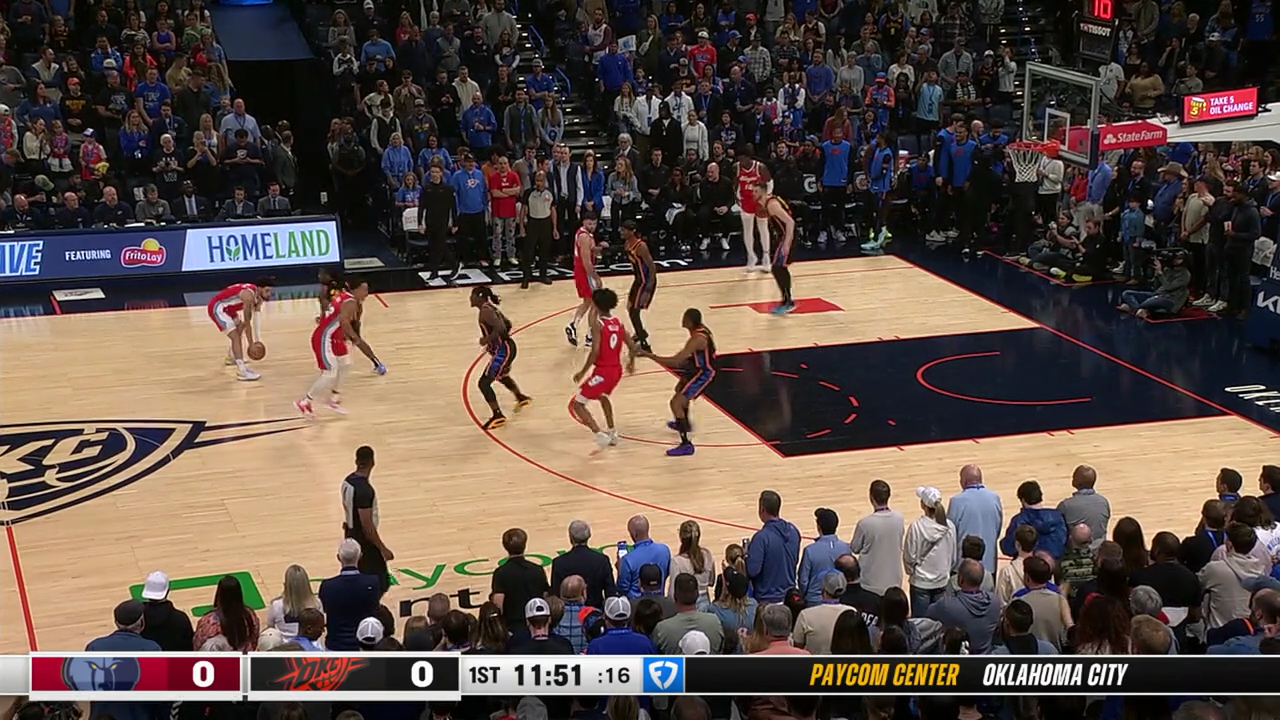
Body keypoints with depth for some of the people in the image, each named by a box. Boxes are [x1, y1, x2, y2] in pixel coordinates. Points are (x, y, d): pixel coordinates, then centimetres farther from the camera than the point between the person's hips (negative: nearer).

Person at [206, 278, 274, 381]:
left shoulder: (257, 295, 1)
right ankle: (242, 371, -31)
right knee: (236, 337, -21)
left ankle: (231, 358, 50)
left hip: (225, 307, 11)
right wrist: (251, 344, -22)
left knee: (239, 330, 29)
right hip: (217, 308, -11)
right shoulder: (249, 295, -29)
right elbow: (247, 323, -26)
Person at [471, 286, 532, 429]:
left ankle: (498, 416, -5)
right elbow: (507, 324, 21)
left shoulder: (485, 311, -19)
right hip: (507, 347, 11)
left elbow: (500, 327, -32)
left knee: (484, 383, -9)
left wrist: (487, 339, -21)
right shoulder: (490, 307, 11)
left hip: (502, 351, -11)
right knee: (501, 376, 36)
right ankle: (521, 398, 57)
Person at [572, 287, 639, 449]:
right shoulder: (619, 324, 6)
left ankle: (600, 435, -15)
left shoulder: (598, 326, -14)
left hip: (602, 372, -8)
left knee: (578, 405, 2)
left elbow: (595, 352, -24)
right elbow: (633, 347, 8)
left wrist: (582, 372, -14)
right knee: (603, 396, 37)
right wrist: (631, 363, 28)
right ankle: (612, 433, 38)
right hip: (617, 370, 8)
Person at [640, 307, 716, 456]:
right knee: (680, 388, 34)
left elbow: (675, 361, -38)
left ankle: (686, 445, -17)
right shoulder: (701, 329, -3)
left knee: (676, 403, -16)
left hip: (704, 374, -10)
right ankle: (684, 423, 57)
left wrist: (648, 355, -35)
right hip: (701, 369, 10)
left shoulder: (696, 339, -32)